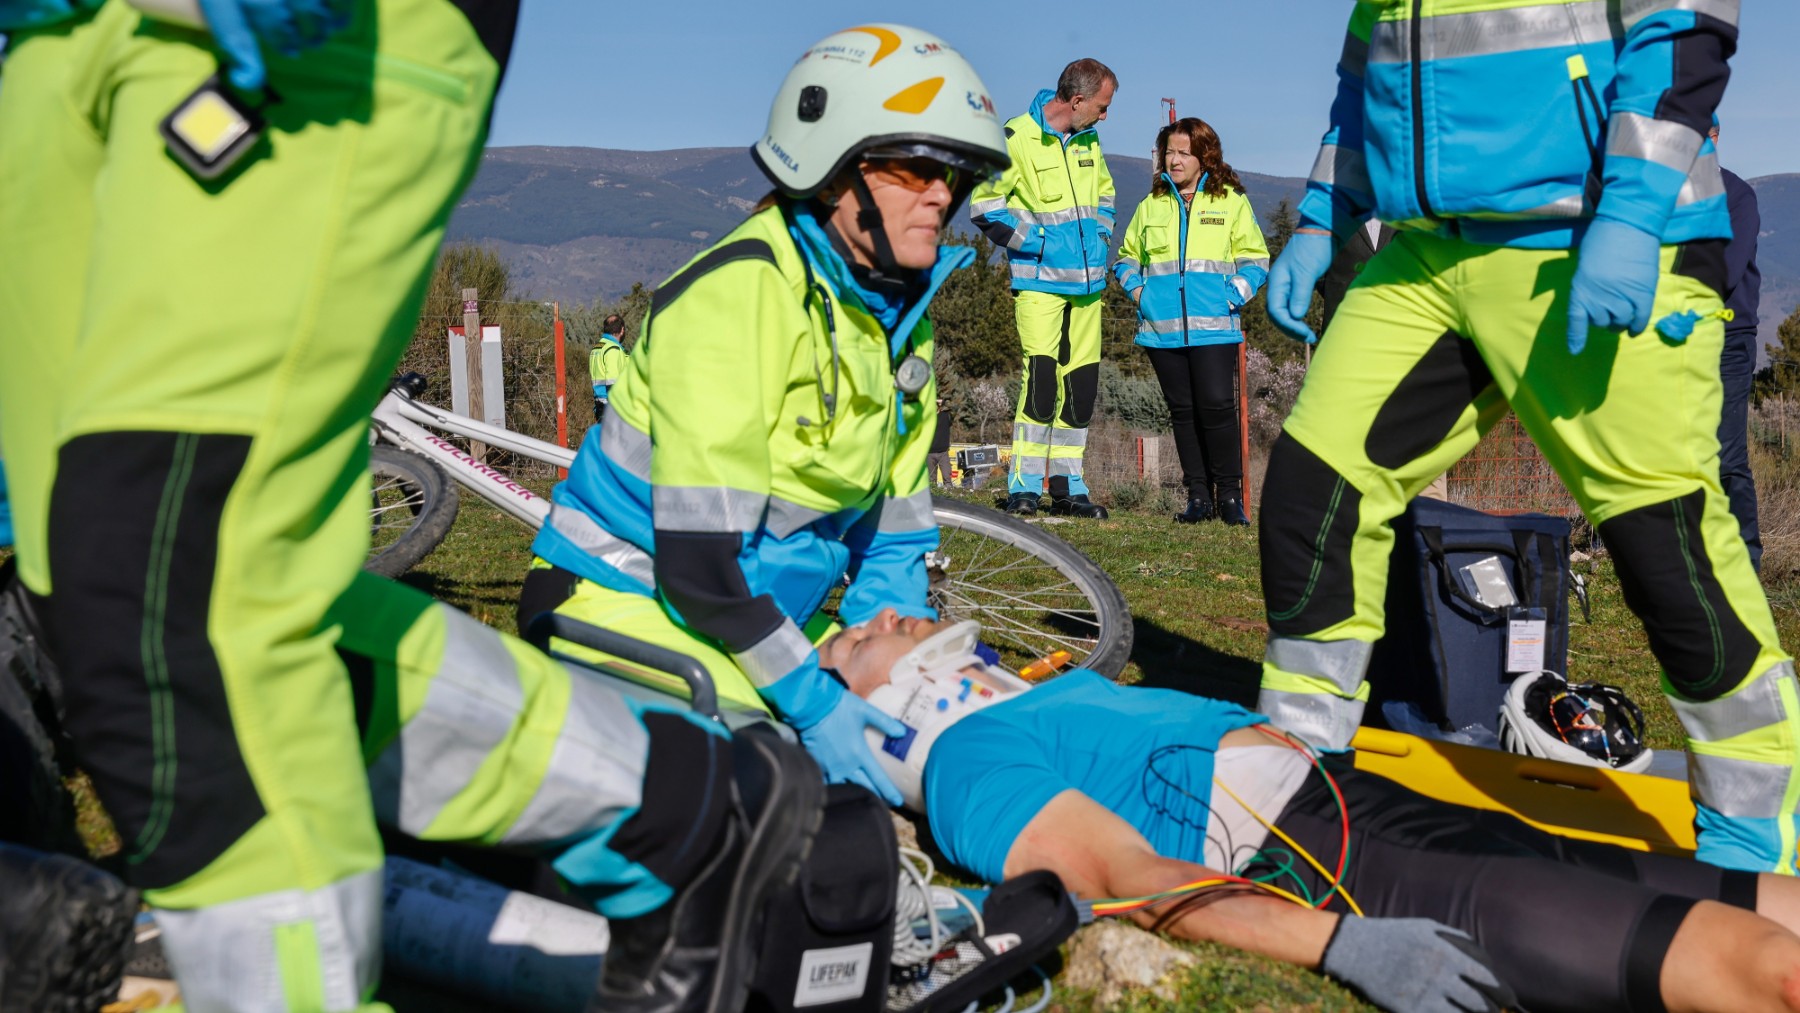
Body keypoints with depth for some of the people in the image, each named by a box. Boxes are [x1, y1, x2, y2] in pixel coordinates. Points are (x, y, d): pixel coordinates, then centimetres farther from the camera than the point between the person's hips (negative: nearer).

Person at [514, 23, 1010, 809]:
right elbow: (699, 547, -27)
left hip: (761, 612, 8)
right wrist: (813, 701, -25)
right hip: (627, 597, -7)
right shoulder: (742, 292, -22)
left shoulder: (900, 325, 5)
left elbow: (892, 533, 8)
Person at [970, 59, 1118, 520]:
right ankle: (1024, 486, -9)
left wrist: (1099, 237, 14)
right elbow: (984, 204, -9)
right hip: (1039, 280, -7)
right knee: (1041, 374, -16)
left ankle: (1067, 485, 15)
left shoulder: (1088, 140, 13)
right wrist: (1035, 242, -11)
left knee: (1082, 382, 6)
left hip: (1086, 282, 7)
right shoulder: (1017, 139, -9)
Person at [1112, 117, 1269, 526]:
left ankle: (1230, 495, 1)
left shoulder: (1231, 201, 7)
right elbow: (1127, 256, 23)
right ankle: (1198, 495, 13)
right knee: (1183, 412, 6)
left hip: (1214, 327, -3)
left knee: (1217, 407, -12)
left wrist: (1234, 296, -7)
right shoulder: (1151, 205, 15)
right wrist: (1137, 291, 6)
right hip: (1163, 328, 3)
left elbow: (1255, 259, 7)